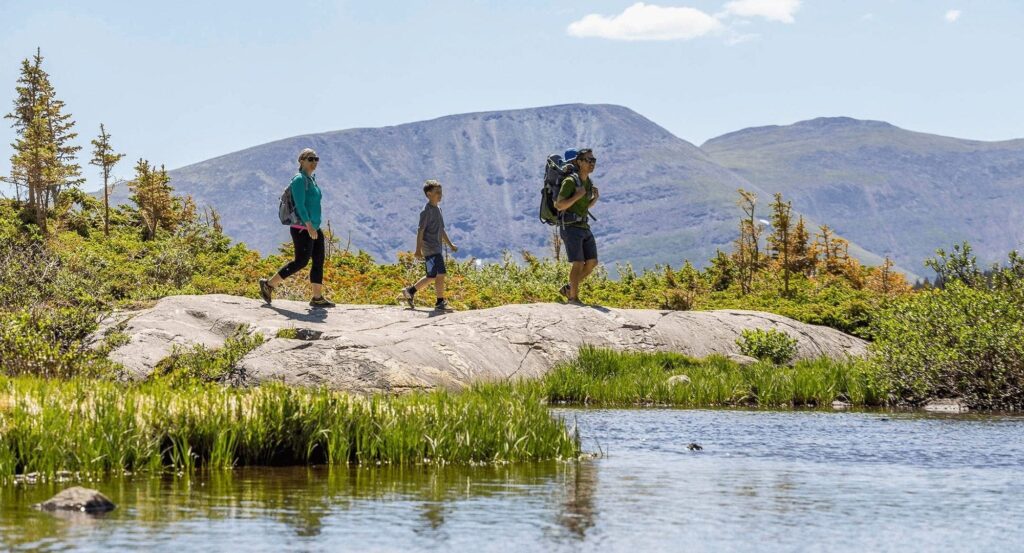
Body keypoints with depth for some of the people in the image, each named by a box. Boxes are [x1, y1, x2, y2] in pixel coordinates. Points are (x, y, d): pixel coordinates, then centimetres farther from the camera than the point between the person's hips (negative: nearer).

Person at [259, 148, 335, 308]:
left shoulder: (311, 179, 15)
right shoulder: (299, 180, -13)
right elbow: (300, 205, -21)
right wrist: (309, 226, -28)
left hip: (314, 229, 9)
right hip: (302, 229, -9)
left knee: (319, 261, 4)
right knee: (301, 262, -7)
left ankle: (317, 298, 7)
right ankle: (268, 285, 4)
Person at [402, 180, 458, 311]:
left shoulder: (438, 210, 16)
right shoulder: (426, 211, -12)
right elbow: (420, 230, -15)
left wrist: (450, 245, 21)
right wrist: (418, 249, -18)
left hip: (437, 249, 10)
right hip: (430, 249, -10)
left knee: (432, 276, 14)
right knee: (441, 274, -13)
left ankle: (410, 291, 25)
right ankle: (440, 302, -7)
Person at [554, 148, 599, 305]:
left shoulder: (588, 182, 11)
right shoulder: (570, 181, -13)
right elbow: (558, 206, -16)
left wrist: (595, 198, 2)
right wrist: (577, 196, -23)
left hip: (584, 227, 8)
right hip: (570, 227, -8)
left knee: (592, 263, 1)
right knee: (579, 264, -10)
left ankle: (569, 289, 16)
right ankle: (573, 298, 3)